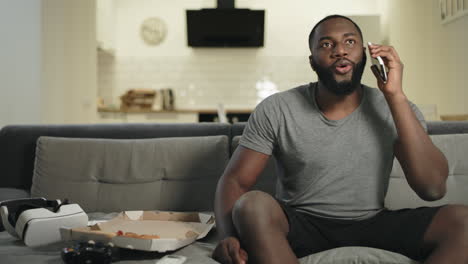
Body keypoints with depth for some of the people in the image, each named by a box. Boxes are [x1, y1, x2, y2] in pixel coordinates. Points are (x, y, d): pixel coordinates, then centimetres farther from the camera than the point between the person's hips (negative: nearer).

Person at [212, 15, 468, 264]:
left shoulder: (394, 109, -2)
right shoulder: (275, 111, -5)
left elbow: (433, 188, -14)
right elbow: (234, 180, -5)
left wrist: (396, 95, -17)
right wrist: (229, 236, -27)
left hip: (373, 225, 2)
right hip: (300, 226, -1)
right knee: (252, 205, -32)